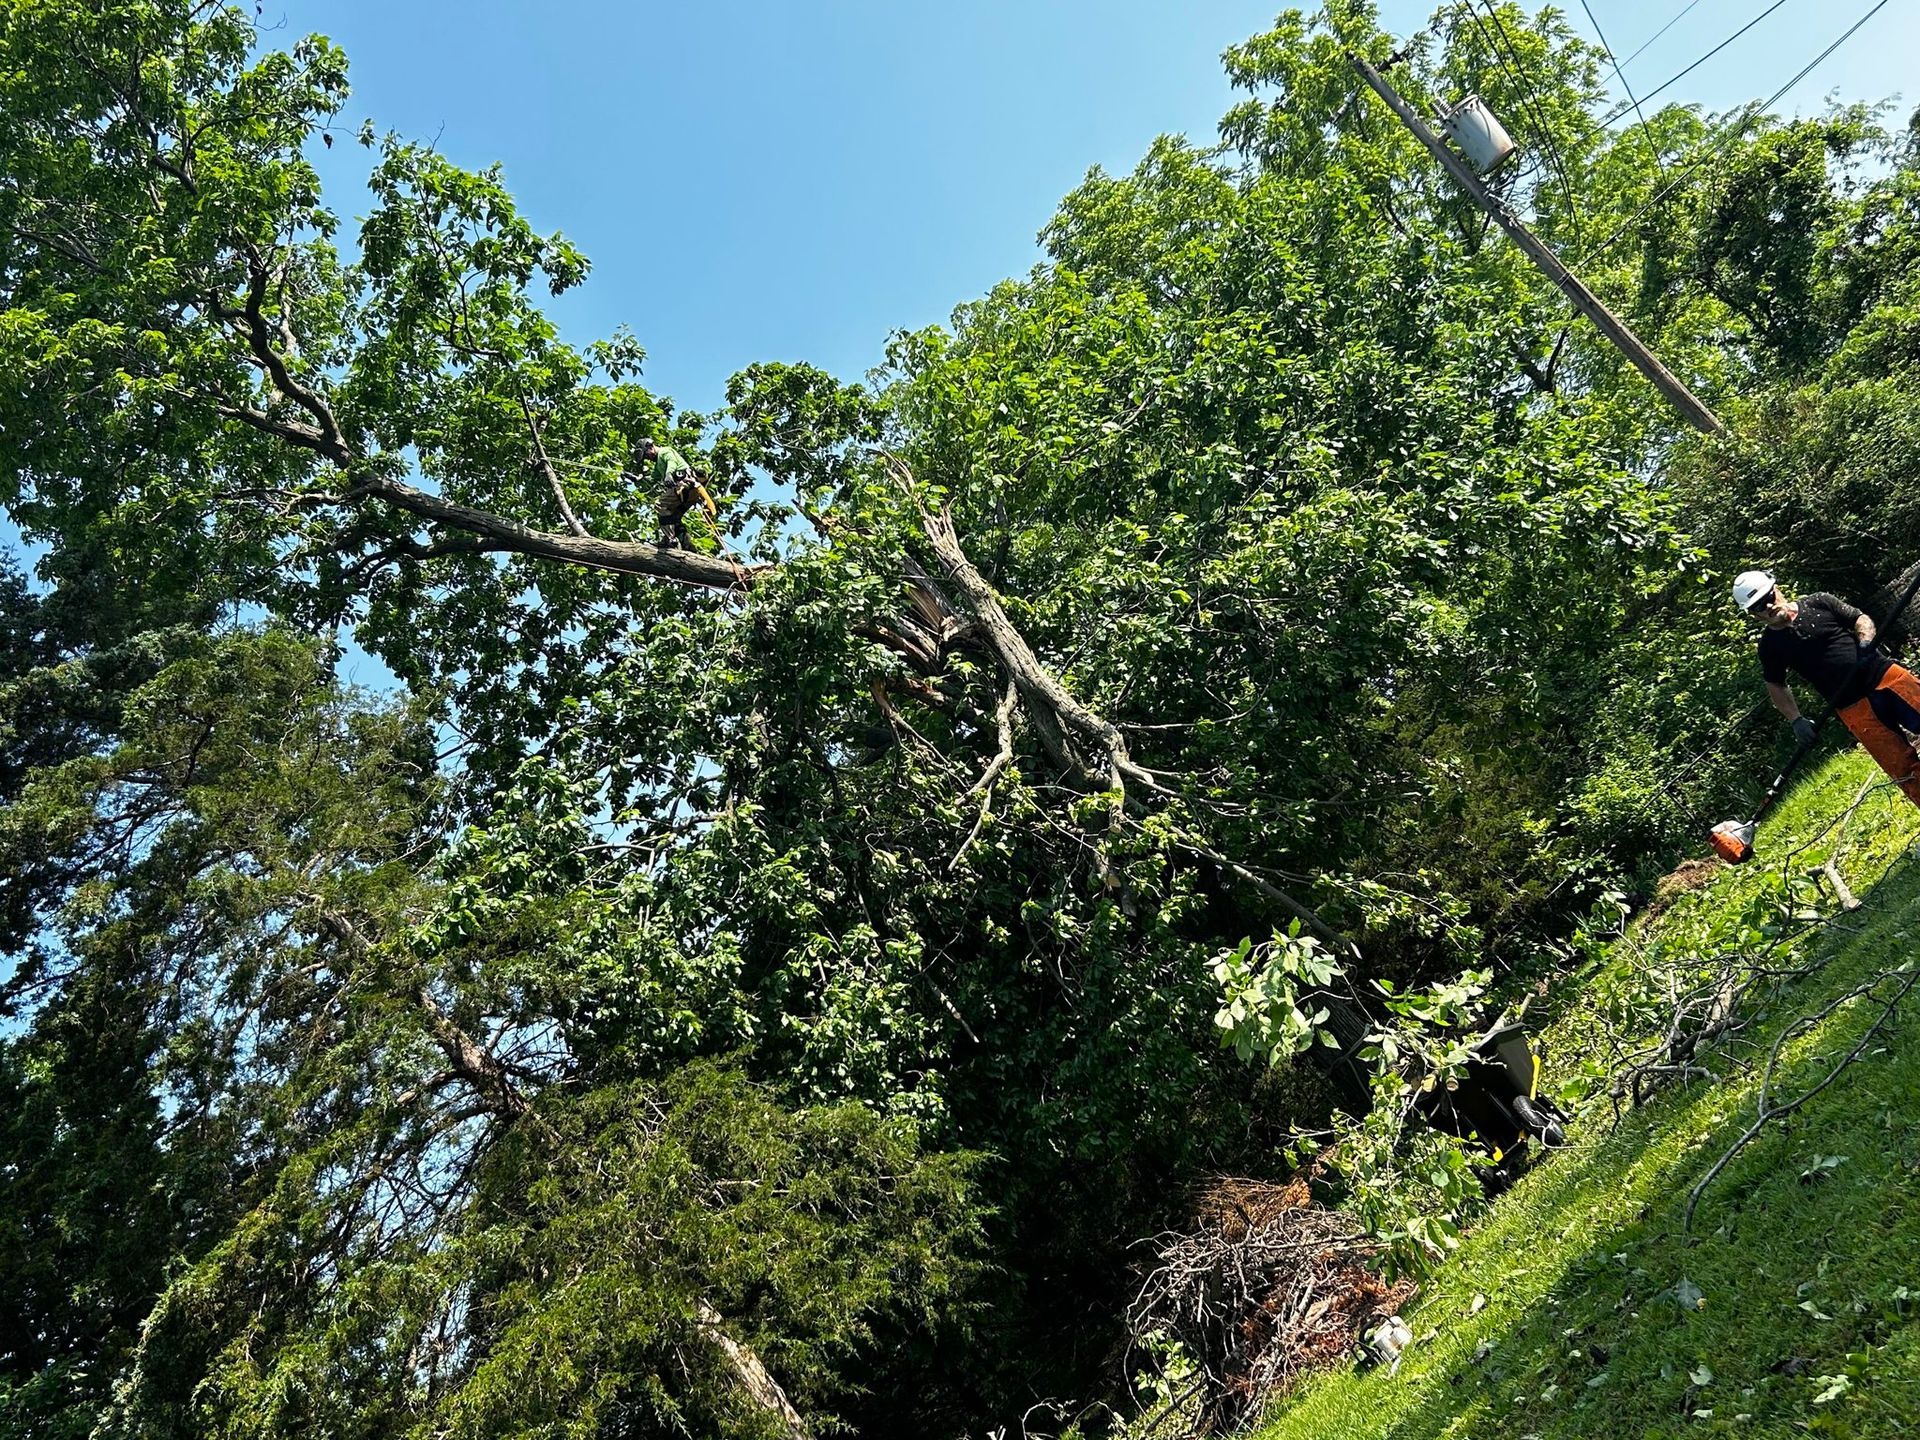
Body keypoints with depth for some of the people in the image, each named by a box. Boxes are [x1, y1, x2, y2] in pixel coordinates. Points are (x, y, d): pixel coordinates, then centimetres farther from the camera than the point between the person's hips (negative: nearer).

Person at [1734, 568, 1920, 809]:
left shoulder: (1818, 602, 4)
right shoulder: (1770, 645, 4)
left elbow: (1862, 619, 8)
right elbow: (1776, 686, 15)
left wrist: (1865, 643, -14)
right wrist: (1796, 720, 3)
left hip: (1885, 674, 1)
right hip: (1853, 708, -1)